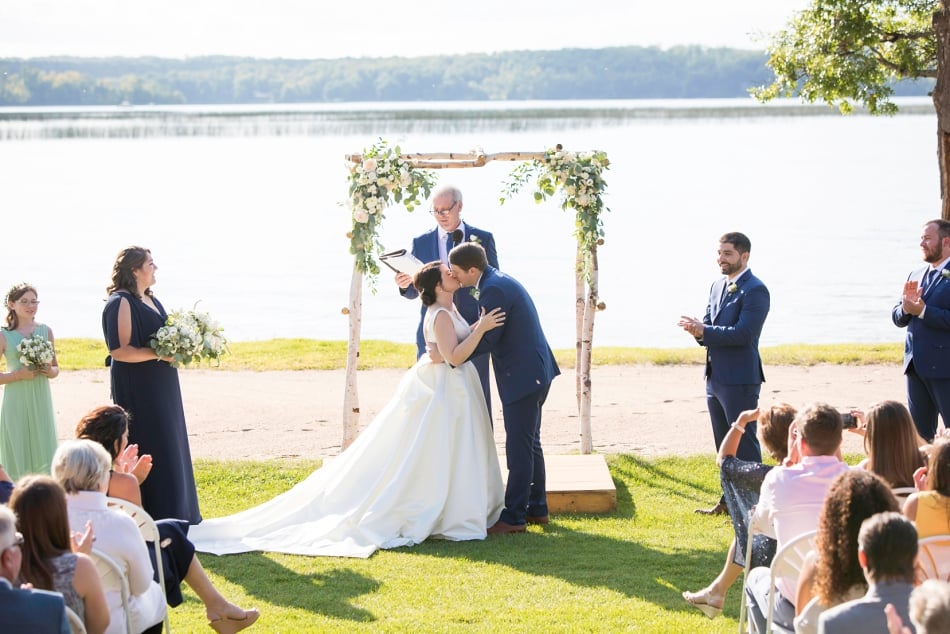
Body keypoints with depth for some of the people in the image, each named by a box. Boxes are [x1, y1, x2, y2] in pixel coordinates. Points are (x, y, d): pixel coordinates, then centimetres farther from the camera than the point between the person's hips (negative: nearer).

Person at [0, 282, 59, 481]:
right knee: (18, 456, -1)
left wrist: (50, 371, -4)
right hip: (16, 402, -3)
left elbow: (55, 366, 17)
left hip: (41, 401, 3)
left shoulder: (45, 331, 7)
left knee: (44, 455, 1)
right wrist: (19, 375, -15)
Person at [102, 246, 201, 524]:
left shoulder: (151, 300, 14)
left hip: (161, 388, 10)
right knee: (149, 449, -7)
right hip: (137, 389, -10)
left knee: (171, 448, 13)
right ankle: (152, 518, 0)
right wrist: (158, 354, -21)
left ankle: (174, 515, 21)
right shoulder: (121, 303, -14)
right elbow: (119, 350, -21)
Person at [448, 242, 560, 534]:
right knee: (529, 444, 18)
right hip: (534, 372, 11)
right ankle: (536, 507, 26)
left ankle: (514, 516, 0)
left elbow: (486, 340, -19)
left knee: (519, 447, -5)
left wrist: (448, 355, -12)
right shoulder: (497, 281, 12)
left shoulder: (494, 290, -20)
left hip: (522, 376, -11)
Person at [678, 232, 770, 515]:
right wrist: (699, 329, -10)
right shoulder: (718, 286, 14)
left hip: (739, 381, -9)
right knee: (724, 446, 17)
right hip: (715, 378, 9)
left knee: (744, 445, -3)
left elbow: (744, 333, -23)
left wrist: (704, 331, -23)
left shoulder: (755, 291, -14)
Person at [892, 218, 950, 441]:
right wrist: (906, 307, -7)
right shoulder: (916, 276, 14)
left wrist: (922, 311, -19)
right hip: (916, 364, 7)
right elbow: (898, 318, 13)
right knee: (920, 433, 14)